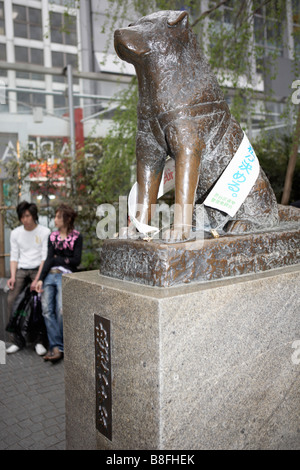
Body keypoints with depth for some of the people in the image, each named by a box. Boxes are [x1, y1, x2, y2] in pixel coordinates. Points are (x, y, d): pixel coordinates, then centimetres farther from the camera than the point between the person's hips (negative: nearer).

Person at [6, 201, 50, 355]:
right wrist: (13, 276, -5)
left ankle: (39, 341, -15)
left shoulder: (45, 232, -2)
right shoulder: (15, 233, 12)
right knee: (11, 300, -16)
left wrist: (37, 279, -18)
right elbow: (14, 257, 11)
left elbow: (45, 257, -7)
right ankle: (18, 341, -7)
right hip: (21, 270, 4)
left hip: (38, 269, -4)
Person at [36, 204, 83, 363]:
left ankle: (56, 347, -5)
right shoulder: (53, 236, 17)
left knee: (60, 310, -17)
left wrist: (56, 259, 4)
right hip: (50, 274, 4)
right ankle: (57, 347, -8)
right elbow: (48, 259, 8)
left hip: (65, 275, -4)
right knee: (47, 309, -11)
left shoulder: (76, 237, 6)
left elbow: (76, 260, -2)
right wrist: (41, 279, -3)